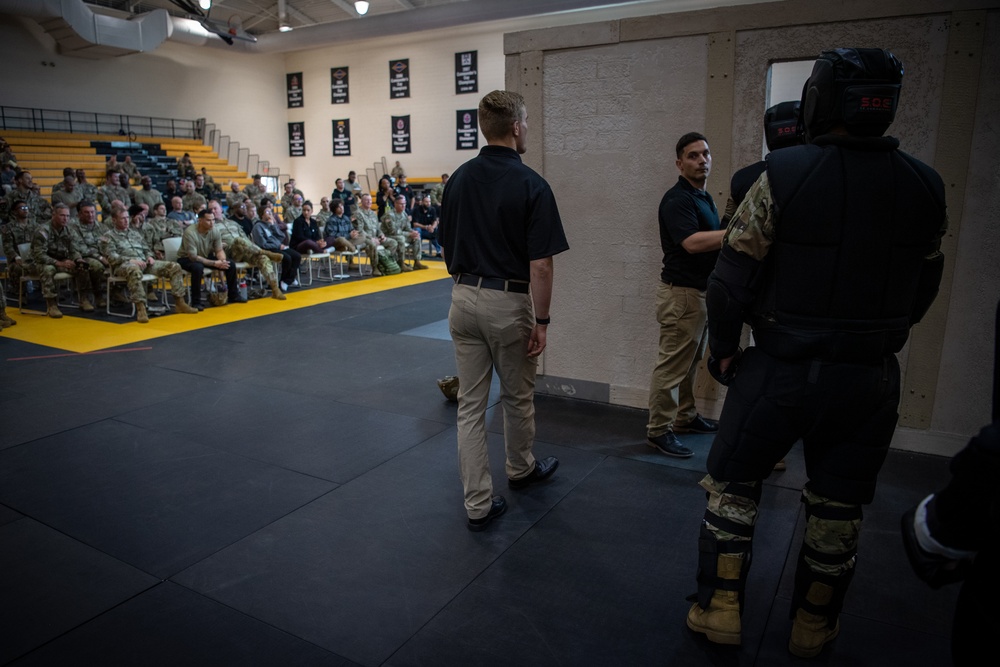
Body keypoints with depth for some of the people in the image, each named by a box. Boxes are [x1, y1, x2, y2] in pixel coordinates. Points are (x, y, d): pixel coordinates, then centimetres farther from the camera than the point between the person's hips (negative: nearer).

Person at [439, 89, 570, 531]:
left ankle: (478, 504, 13)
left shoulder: (458, 179, 4)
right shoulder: (531, 185, -13)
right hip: (509, 303, -5)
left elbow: (447, 250, 10)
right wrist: (541, 321, -10)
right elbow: (540, 265, -17)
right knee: (517, 397, 18)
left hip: (464, 299, 5)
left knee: (470, 404, 8)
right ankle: (520, 470, 41)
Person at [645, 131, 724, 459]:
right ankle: (658, 430, 5)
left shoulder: (704, 197, 15)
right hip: (682, 292, -10)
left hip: (701, 290, 10)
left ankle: (685, 417, 30)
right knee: (672, 364, -4)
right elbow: (692, 242, -28)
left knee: (690, 362, 17)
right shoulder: (677, 199, -15)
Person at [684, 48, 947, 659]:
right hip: (872, 378, 4)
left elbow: (734, 275, -13)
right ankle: (813, 628, 34)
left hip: (783, 368, -4)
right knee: (839, 505, 17)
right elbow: (923, 288, 9)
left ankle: (721, 610, 23)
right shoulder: (925, 186, 0)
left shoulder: (785, 175, -14)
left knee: (733, 483, 15)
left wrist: (723, 347, 0)